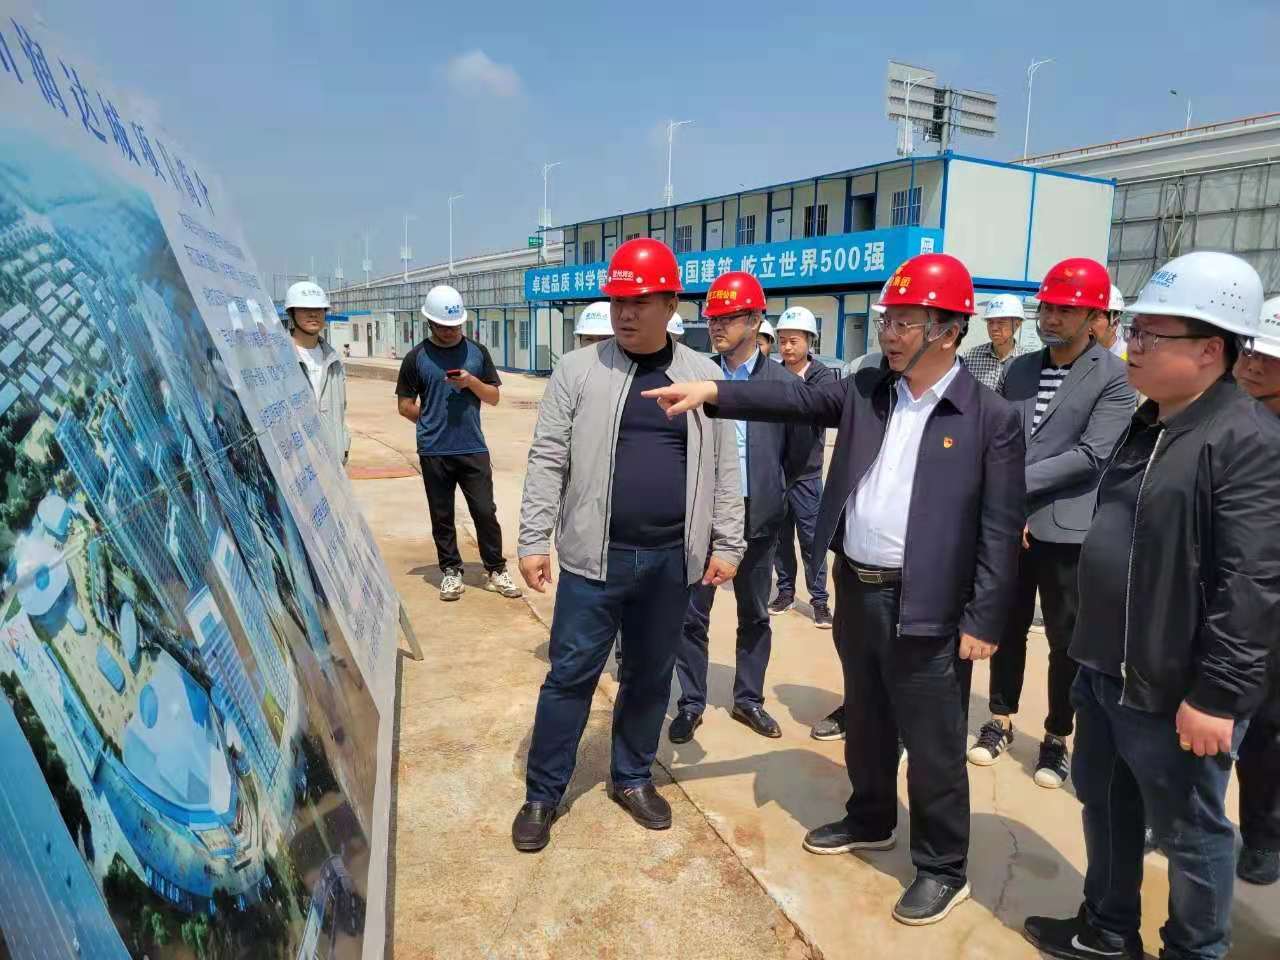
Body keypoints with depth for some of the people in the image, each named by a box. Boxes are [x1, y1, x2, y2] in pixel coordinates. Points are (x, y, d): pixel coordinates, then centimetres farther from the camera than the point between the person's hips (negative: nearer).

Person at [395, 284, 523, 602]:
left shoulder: (477, 352, 7)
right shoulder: (416, 358, 1)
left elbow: (493, 397, 7)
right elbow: (405, 406, 5)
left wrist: (472, 381, -10)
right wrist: (432, 422, 2)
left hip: (474, 449, 1)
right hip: (434, 453, -1)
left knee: (485, 512, 2)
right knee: (442, 517, 8)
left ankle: (495, 570, 14)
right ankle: (450, 572, 21)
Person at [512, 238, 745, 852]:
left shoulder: (704, 376, 4)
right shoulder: (578, 371, -1)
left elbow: (723, 468, 7)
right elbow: (548, 462, -2)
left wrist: (727, 544, 4)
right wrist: (533, 541, -6)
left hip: (670, 560, 2)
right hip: (594, 556, -2)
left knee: (650, 676, 15)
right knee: (571, 674, 6)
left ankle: (632, 778, 35)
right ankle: (543, 794, 22)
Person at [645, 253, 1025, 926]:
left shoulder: (991, 417, -10)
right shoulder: (864, 391, 5)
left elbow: (1000, 530, -11)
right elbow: (795, 398, -3)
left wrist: (983, 621, -13)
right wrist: (712, 392, -16)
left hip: (926, 608, -5)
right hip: (855, 591, 5)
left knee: (932, 745, 8)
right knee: (866, 723, 23)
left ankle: (943, 868, 28)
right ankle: (869, 821, 45)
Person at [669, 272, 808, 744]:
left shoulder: (784, 381, -3)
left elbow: (799, 450, 5)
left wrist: (771, 489, 9)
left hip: (758, 516, 1)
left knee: (755, 614, 14)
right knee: (693, 613, 5)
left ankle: (748, 699, 31)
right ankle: (691, 704, 21)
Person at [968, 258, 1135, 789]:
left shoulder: (1115, 377, -6)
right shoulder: (1018, 369, 9)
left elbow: (1091, 455, -16)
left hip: (1067, 529, -4)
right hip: (1008, 522, 4)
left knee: (1067, 640, 8)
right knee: (1008, 628, 15)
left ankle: (1056, 739, 25)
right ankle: (1000, 721, 31)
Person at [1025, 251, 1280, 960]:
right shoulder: (1147, 424, 9)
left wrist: (1217, 695, -21)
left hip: (1175, 692, -9)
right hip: (1104, 673, 9)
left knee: (1190, 834, 11)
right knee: (1103, 804, 22)